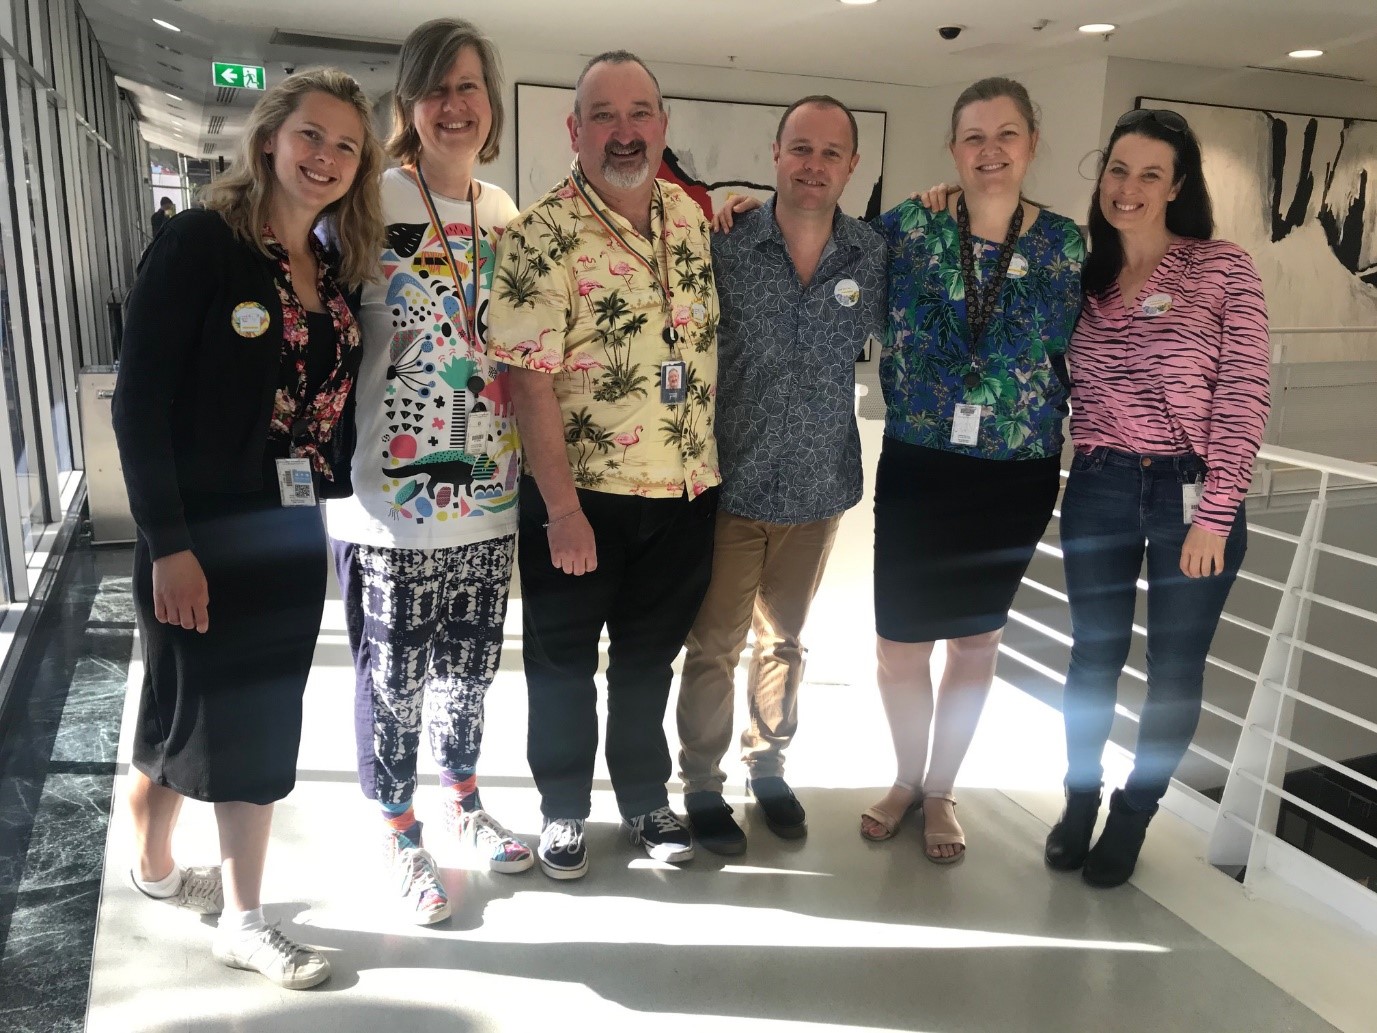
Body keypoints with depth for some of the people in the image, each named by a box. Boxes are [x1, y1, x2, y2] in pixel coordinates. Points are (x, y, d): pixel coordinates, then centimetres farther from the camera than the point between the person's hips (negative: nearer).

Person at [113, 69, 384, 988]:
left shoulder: (340, 271, 8)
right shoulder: (200, 243, -11)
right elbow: (140, 401, -15)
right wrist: (168, 544, -18)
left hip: (291, 537, 6)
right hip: (204, 536, -6)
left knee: (262, 727, 13)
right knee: (185, 719, 10)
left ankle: (243, 920, 30)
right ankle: (154, 868, 39)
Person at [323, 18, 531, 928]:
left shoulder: (509, 216, 8)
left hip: (489, 496, 5)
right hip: (389, 502, -5)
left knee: (472, 663, 18)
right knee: (393, 676, 9)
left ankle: (463, 802, 42)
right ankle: (399, 835, 31)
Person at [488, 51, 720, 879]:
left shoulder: (693, 213, 5)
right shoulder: (543, 236, -13)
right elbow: (530, 380, -18)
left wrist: (712, 462, 11)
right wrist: (562, 509, -20)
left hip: (686, 489, 5)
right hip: (581, 495, -5)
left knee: (652, 653, 19)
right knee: (563, 658, 12)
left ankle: (646, 795, 38)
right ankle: (564, 807, 33)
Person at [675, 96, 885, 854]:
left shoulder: (872, 256, -1)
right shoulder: (724, 245, -9)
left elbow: (896, 345, 15)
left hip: (818, 487, 3)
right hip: (731, 485, -2)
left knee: (783, 637, 19)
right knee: (714, 644, 7)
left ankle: (768, 764, 39)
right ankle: (701, 784, 27)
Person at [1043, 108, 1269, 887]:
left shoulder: (1224, 267, -5)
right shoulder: (1082, 276, 6)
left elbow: (1244, 396, -9)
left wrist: (1215, 515, -13)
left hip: (1192, 492, -2)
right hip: (1099, 489, 3)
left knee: (1176, 669, 10)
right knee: (1094, 655, 13)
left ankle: (1134, 814, 30)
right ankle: (1080, 799, 34)